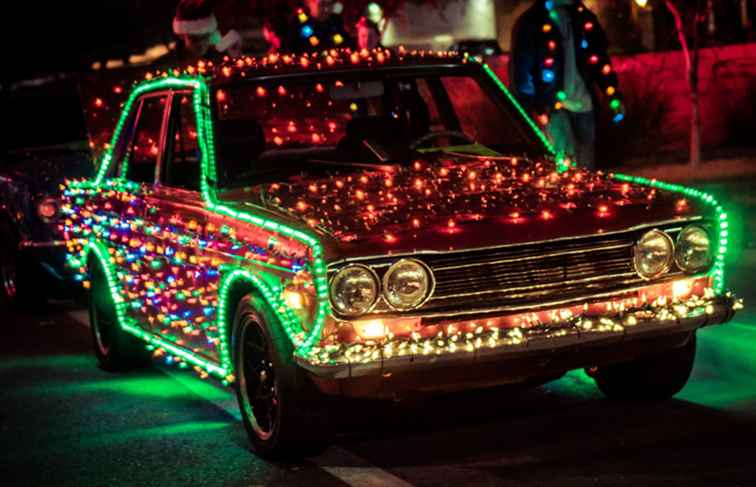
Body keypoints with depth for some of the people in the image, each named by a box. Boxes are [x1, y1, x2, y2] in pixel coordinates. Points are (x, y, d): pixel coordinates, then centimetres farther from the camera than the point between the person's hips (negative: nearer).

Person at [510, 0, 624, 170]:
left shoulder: (581, 17, 11)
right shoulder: (530, 23, -4)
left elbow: (599, 58, 16)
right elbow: (520, 71, -5)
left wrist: (613, 96, 8)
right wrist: (533, 108, -13)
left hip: (583, 103, 5)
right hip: (553, 105, -5)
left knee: (586, 167, 8)